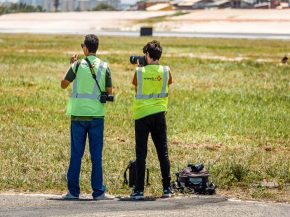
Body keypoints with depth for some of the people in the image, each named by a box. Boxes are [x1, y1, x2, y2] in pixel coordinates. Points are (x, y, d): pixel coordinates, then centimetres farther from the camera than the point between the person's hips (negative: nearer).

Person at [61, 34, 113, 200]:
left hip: (78, 114, -1)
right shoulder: (104, 67, -1)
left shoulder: (78, 65, -5)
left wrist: (72, 65, 16)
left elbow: (64, 85, 7)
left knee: (76, 154, 4)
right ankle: (98, 191, 4)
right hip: (97, 114, 1)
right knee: (96, 154, 5)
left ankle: (73, 191, 5)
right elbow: (109, 92, 3)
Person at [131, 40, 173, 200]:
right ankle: (167, 188, 10)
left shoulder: (139, 71, -8)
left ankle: (139, 190, -2)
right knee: (163, 152, 10)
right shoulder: (166, 71, -3)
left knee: (141, 153, 1)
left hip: (141, 115, -2)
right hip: (159, 113, 2)